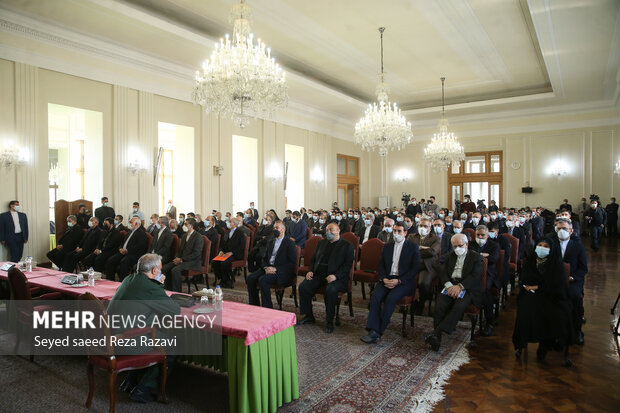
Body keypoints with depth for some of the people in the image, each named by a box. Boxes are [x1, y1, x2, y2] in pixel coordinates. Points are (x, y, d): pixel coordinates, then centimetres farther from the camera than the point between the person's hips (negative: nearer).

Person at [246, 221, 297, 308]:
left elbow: (292, 263, -9)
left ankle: (267, 307, -20)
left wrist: (275, 269, -16)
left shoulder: (290, 243, -2)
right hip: (268, 268, 7)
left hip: (282, 272, -6)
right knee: (250, 278, -16)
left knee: (263, 280, -31)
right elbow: (264, 258, 19)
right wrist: (266, 267, -4)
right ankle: (254, 305, -4)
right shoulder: (270, 241, 18)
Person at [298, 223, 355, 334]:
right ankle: (309, 317, -1)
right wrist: (310, 271, 2)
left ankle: (329, 321, -16)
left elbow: (348, 265, -5)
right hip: (318, 275, 5)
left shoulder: (347, 246, 4)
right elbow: (313, 259, 23)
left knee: (330, 290, -35)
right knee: (303, 286, -19)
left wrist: (336, 276, -20)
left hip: (336, 277, -5)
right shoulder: (321, 243, 22)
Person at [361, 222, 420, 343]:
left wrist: (398, 281, -13)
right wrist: (384, 279, -6)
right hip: (387, 279, 4)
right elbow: (381, 265, 15)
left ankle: (379, 331, -23)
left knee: (391, 298, -31)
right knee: (375, 296, -25)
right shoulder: (387, 247, 18)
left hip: (404, 281, -4)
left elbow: (415, 268, -3)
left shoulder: (413, 247, 4)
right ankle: (373, 331, -27)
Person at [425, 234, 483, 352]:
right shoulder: (451, 256, 23)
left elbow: (475, 276, -4)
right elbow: (442, 271, 11)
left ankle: (436, 333, -38)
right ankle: (437, 338, -26)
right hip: (450, 285, 3)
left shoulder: (476, 257, 11)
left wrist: (460, 286, -19)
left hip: (467, 288, -3)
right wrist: (449, 285, -10)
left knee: (459, 307, -33)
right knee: (439, 306, -26)